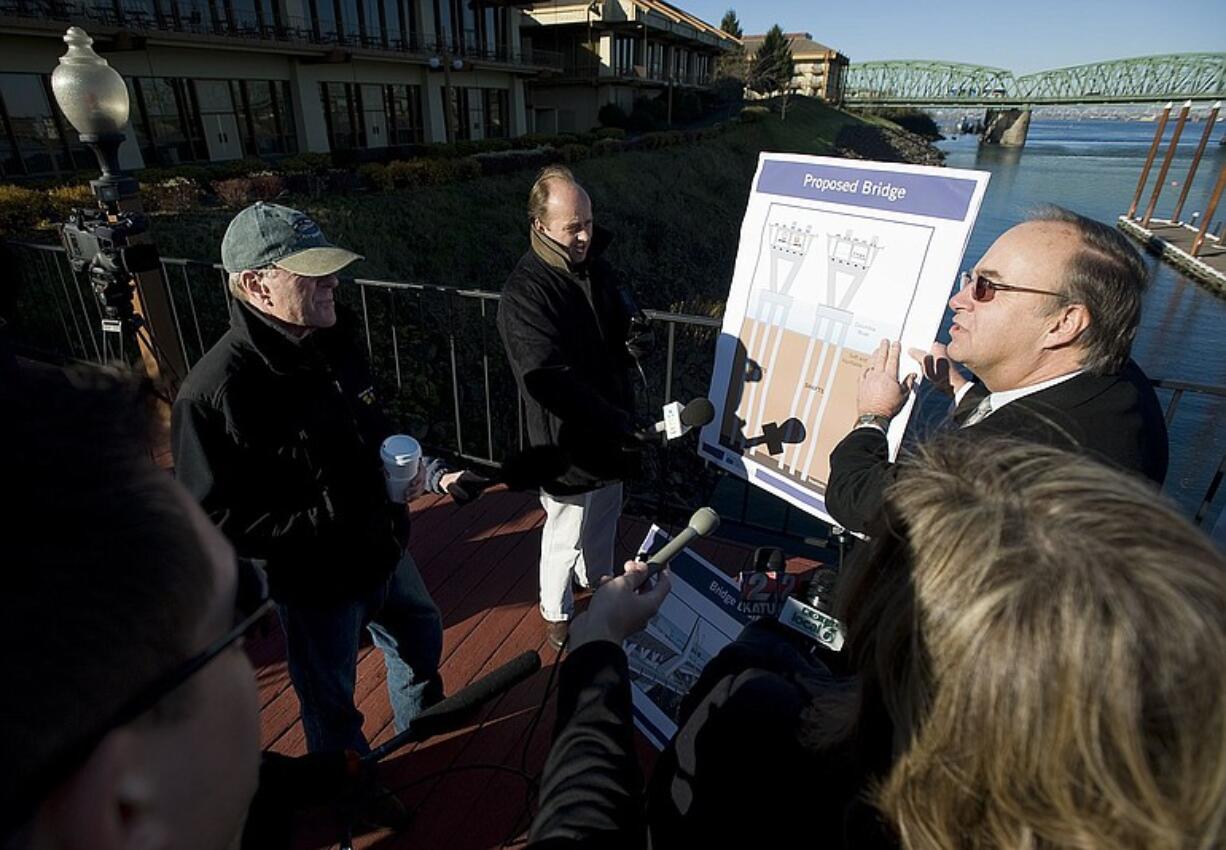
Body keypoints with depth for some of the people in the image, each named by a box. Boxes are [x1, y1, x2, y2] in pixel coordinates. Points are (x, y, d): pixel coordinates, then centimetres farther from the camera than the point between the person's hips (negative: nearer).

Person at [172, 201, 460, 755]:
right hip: (315, 584, -7)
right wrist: (327, 517, -27)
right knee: (331, 705, 20)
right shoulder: (214, 392, -28)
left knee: (422, 641, 30)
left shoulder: (331, 343, -4)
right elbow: (212, 520, -25)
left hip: (386, 553, 7)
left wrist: (428, 474, -6)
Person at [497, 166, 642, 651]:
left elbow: (622, 330, 17)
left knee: (604, 523, 26)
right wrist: (620, 424, -31)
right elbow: (552, 381, -32)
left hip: (609, 433, 7)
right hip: (567, 443, -7)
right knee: (566, 538, 13)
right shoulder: (525, 292, -24)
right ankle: (556, 616, 39)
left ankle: (600, 586, 53)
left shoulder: (596, 268, 1)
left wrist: (631, 336, -6)